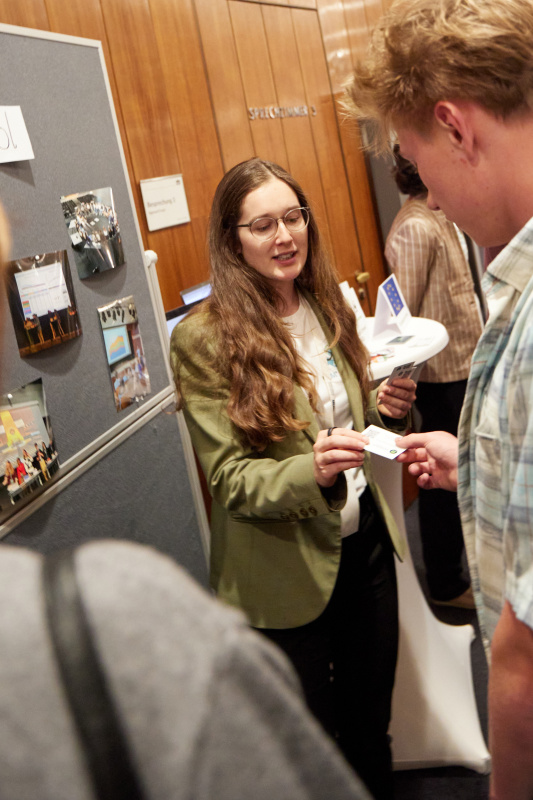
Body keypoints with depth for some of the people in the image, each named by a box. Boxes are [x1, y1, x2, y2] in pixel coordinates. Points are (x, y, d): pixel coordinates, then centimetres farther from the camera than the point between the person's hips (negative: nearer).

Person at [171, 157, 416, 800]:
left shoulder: (329, 307, 4)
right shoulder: (203, 338, -16)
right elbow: (228, 477, -14)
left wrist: (386, 410, -7)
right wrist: (310, 471, -33)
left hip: (365, 543, 5)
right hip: (287, 572, -5)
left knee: (372, 723, 21)